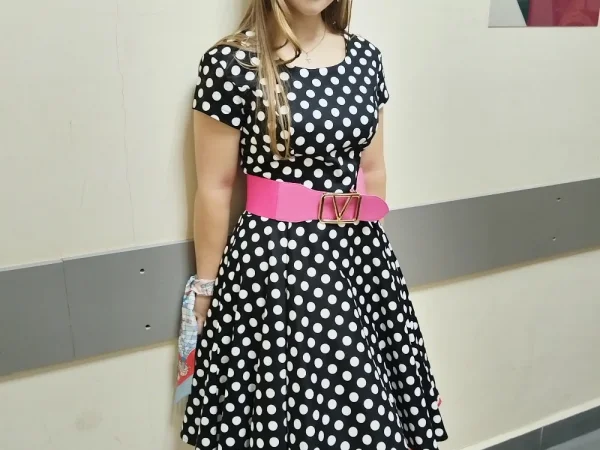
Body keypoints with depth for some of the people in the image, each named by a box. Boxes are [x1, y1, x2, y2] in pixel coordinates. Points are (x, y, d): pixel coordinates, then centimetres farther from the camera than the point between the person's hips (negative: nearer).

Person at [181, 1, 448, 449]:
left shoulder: (365, 56, 5)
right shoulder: (231, 63, -10)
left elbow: (371, 169, 12)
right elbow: (215, 188, -6)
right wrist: (207, 286, -1)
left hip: (359, 249, 5)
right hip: (275, 255, -4)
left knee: (367, 410, 14)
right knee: (288, 410, 7)